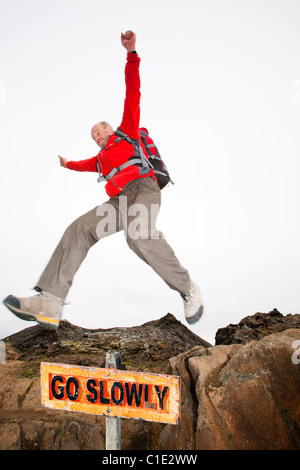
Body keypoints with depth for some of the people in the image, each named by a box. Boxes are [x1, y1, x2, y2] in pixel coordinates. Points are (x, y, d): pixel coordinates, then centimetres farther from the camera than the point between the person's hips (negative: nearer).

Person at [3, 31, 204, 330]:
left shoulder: (127, 131, 21)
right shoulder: (102, 158, 37)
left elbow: (133, 93, 11)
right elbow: (89, 166, 60)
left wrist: (131, 54, 1)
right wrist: (69, 164, 77)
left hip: (143, 188, -6)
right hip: (120, 201, 6)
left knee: (138, 234, -37)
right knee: (80, 228, -15)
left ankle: (187, 289, -25)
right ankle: (50, 303, -27)